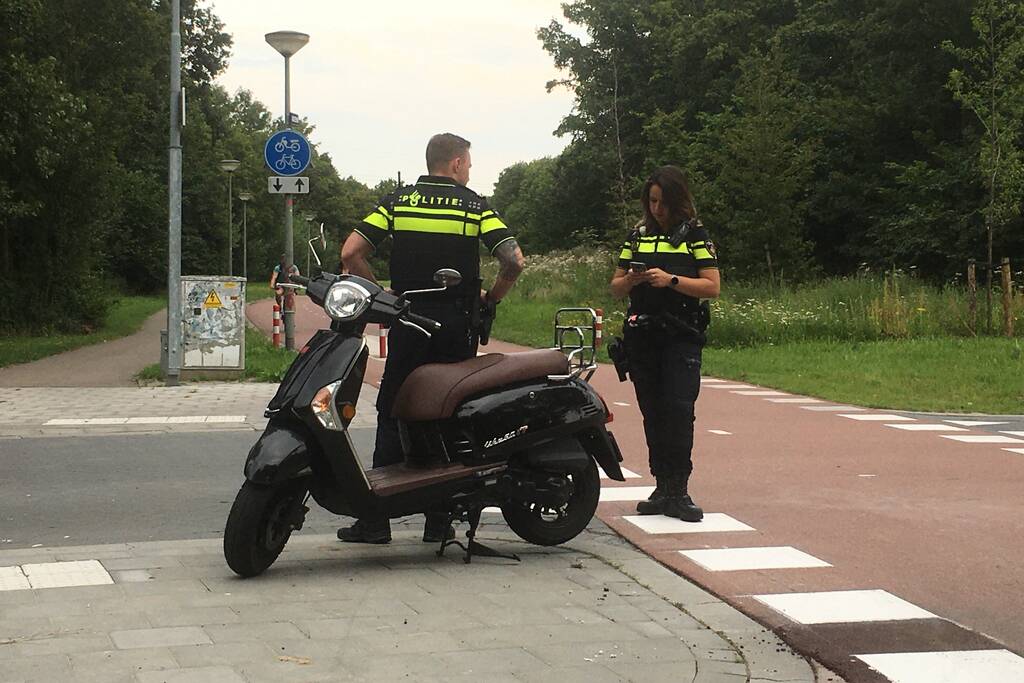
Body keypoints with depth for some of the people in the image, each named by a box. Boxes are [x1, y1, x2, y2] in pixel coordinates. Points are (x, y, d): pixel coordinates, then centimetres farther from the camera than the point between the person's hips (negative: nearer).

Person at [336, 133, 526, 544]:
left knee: (392, 417, 6)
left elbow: (351, 254, -4)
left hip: (407, 325, 1)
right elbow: (514, 260, -11)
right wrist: (492, 297, 6)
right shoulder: (473, 205, 0)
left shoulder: (397, 201, 5)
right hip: (457, 327, -1)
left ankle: (376, 520, 2)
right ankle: (438, 521, 9)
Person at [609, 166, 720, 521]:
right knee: (653, 413, 6)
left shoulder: (695, 235, 3)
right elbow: (615, 287, 16)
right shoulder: (638, 236, 15)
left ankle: (678, 492, -10)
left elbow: (712, 287, -4)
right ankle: (663, 488, 12)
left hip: (681, 336, -4)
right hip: (642, 336, 4)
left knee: (678, 409, -14)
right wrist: (630, 281, -7)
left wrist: (671, 280, -16)